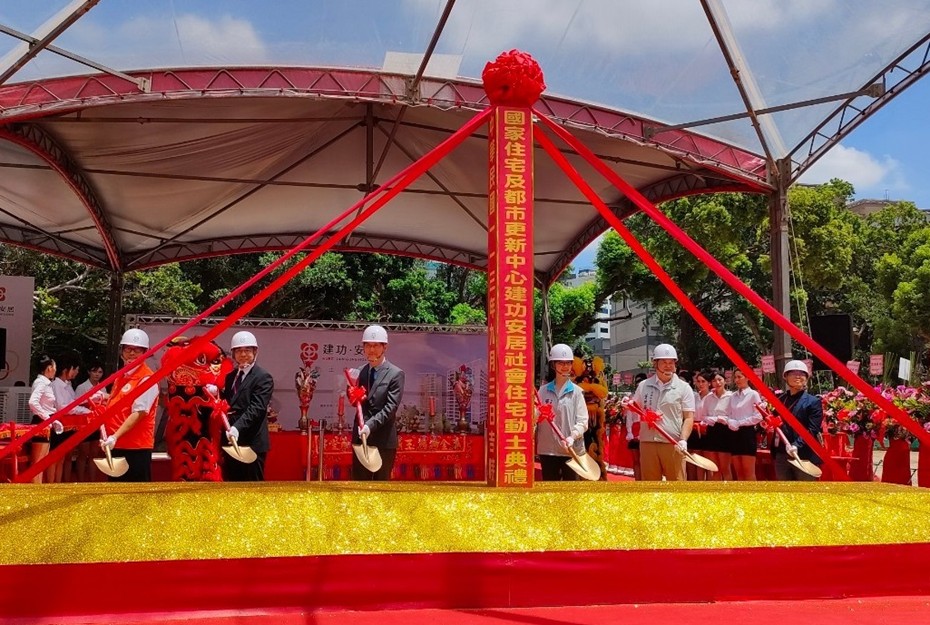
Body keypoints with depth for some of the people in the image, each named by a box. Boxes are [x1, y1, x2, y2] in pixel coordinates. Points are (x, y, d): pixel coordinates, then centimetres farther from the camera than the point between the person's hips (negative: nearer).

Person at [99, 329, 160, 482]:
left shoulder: (147, 379, -12)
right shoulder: (121, 376, 15)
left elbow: (138, 413, -20)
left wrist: (115, 436, -26)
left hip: (136, 447, -9)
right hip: (117, 445, 9)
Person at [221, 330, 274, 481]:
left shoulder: (263, 377, -7)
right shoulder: (230, 376, 17)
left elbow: (256, 408, -18)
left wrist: (237, 427, -30)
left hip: (252, 443, -7)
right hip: (232, 442, 7)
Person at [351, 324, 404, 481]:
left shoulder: (396, 373, -6)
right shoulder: (361, 372, 11)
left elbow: (391, 406, -14)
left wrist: (371, 425, -24)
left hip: (384, 439, -5)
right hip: (361, 437, 5)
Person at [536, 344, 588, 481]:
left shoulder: (576, 391, 0)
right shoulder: (543, 390, 6)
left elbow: (583, 421, -5)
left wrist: (572, 437, -22)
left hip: (571, 450, -2)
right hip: (547, 449, 2)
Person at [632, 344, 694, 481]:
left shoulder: (683, 388, 2)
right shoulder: (643, 386, 9)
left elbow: (689, 418, -1)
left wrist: (683, 440, -16)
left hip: (673, 445, -3)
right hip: (647, 443, 3)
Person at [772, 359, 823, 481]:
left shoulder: (813, 401, -2)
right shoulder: (781, 400, 14)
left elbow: (812, 430, -12)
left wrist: (797, 445, -25)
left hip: (805, 457, -5)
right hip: (781, 456, 5)